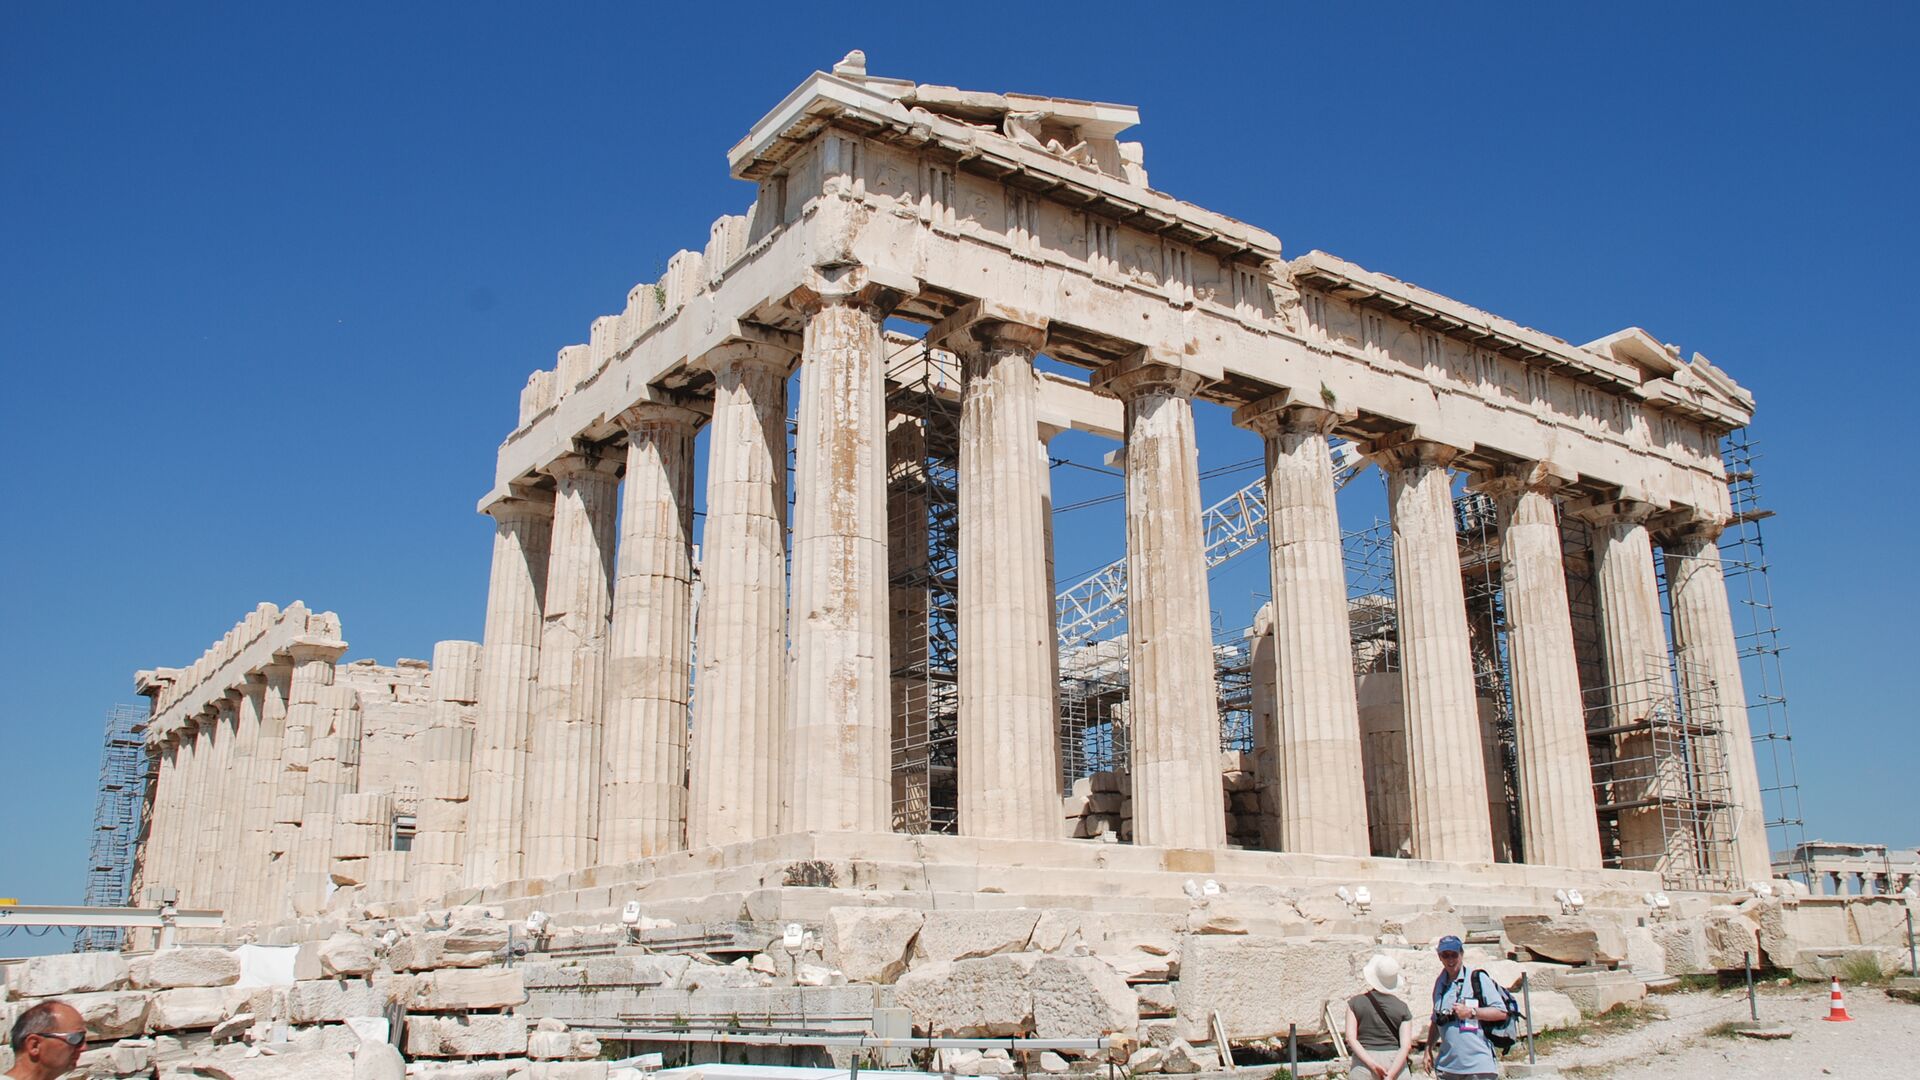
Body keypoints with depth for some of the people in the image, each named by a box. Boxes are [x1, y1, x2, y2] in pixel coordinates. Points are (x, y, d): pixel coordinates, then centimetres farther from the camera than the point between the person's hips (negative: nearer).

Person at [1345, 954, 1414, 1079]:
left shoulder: (1355, 1003, 1)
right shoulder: (1402, 1008, 2)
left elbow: (1351, 1038, -8)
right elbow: (1406, 1045, -8)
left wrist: (1372, 1064, -13)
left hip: (1363, 1063, 0)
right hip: (1395, 1065, 1)